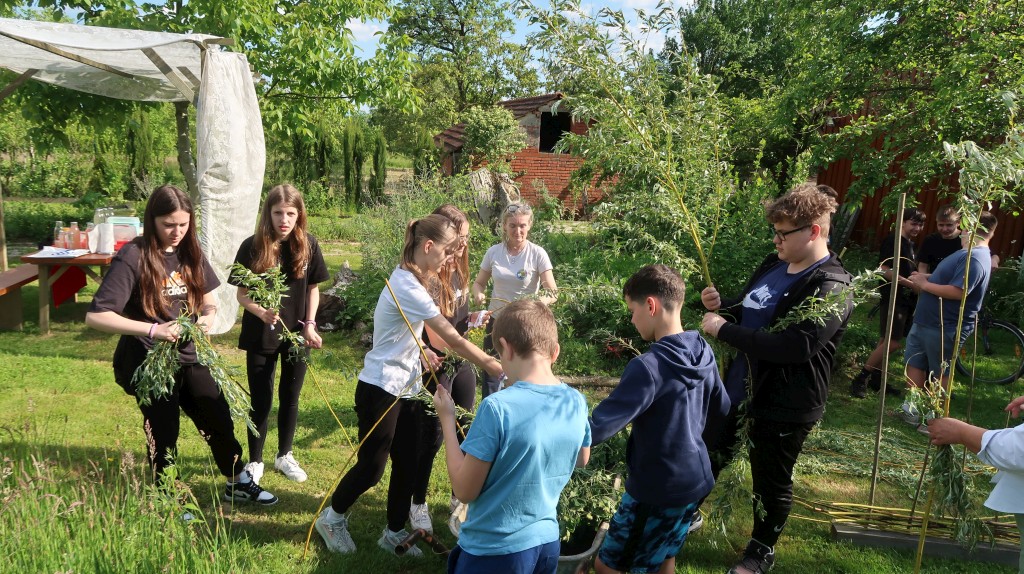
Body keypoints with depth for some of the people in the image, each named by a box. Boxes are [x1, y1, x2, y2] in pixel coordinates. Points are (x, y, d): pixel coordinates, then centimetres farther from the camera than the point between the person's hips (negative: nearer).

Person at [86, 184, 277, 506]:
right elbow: (95, 316, -22)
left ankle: (239, 484, 35)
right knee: (164, 435, 9)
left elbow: (209, 301, 12)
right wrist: (152, 330, -32)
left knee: (220, 422, 14)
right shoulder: (133, 258, -17)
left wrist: (207, 317, -12)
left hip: (190, 357, 6)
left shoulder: (190, 253, 1)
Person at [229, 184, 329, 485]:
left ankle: (284, 455, 33)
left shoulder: (308, 245, -6)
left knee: (290, 398, 14)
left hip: (296, 334, 2)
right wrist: (260, 312, -27)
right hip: (261, 336, -2)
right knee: (261, 401, 7)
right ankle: (255, 461, 25)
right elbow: (241, 294, -8)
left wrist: (310, 324, -5)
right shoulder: (252, 247, -12)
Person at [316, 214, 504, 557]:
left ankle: (394, 534, 26)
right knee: (372, 467, 4)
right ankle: (332, 518, 28)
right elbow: (454, 340, -25)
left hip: (407, 388, 9)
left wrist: (423, 352, -5)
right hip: (381, 389, -9)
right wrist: (499, 370, -20)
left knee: (408, 465, 11)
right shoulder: (408, 288, -25)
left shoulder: (413, 280, 6)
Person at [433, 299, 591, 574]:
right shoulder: (576, 402, -8)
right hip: (546, 544, 5)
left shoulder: (497, 407, -26)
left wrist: (447, 420, -9)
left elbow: (464, 490, -17)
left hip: (493, 551, -5)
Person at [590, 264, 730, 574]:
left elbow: (598, 427, -29)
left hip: (657, 489, -8)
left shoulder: (648, 366, -27)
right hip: (696, 480, 8)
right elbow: (721, 412, 12)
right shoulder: (704, 353, -3)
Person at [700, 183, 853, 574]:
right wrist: (722, 305, -4)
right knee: (708, 458, 22)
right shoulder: (774, 265, 3)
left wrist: (723, 330, -29)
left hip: (784, 406, -7)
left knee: (770, 484, 14)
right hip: (737, 389, 7)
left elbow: (795, 346, -33)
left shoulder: (831, 288, -22)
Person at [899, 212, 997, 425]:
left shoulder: (975, 259, -22)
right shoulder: (970, 254, 13)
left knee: (939, 374, 5)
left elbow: (958, 291, -30)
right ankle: (913, 408, 27)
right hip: (925, 321, 10)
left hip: (945, 328, -10)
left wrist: (925, 285, -19)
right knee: (914, 363, 16)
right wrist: (926, 278, 7)